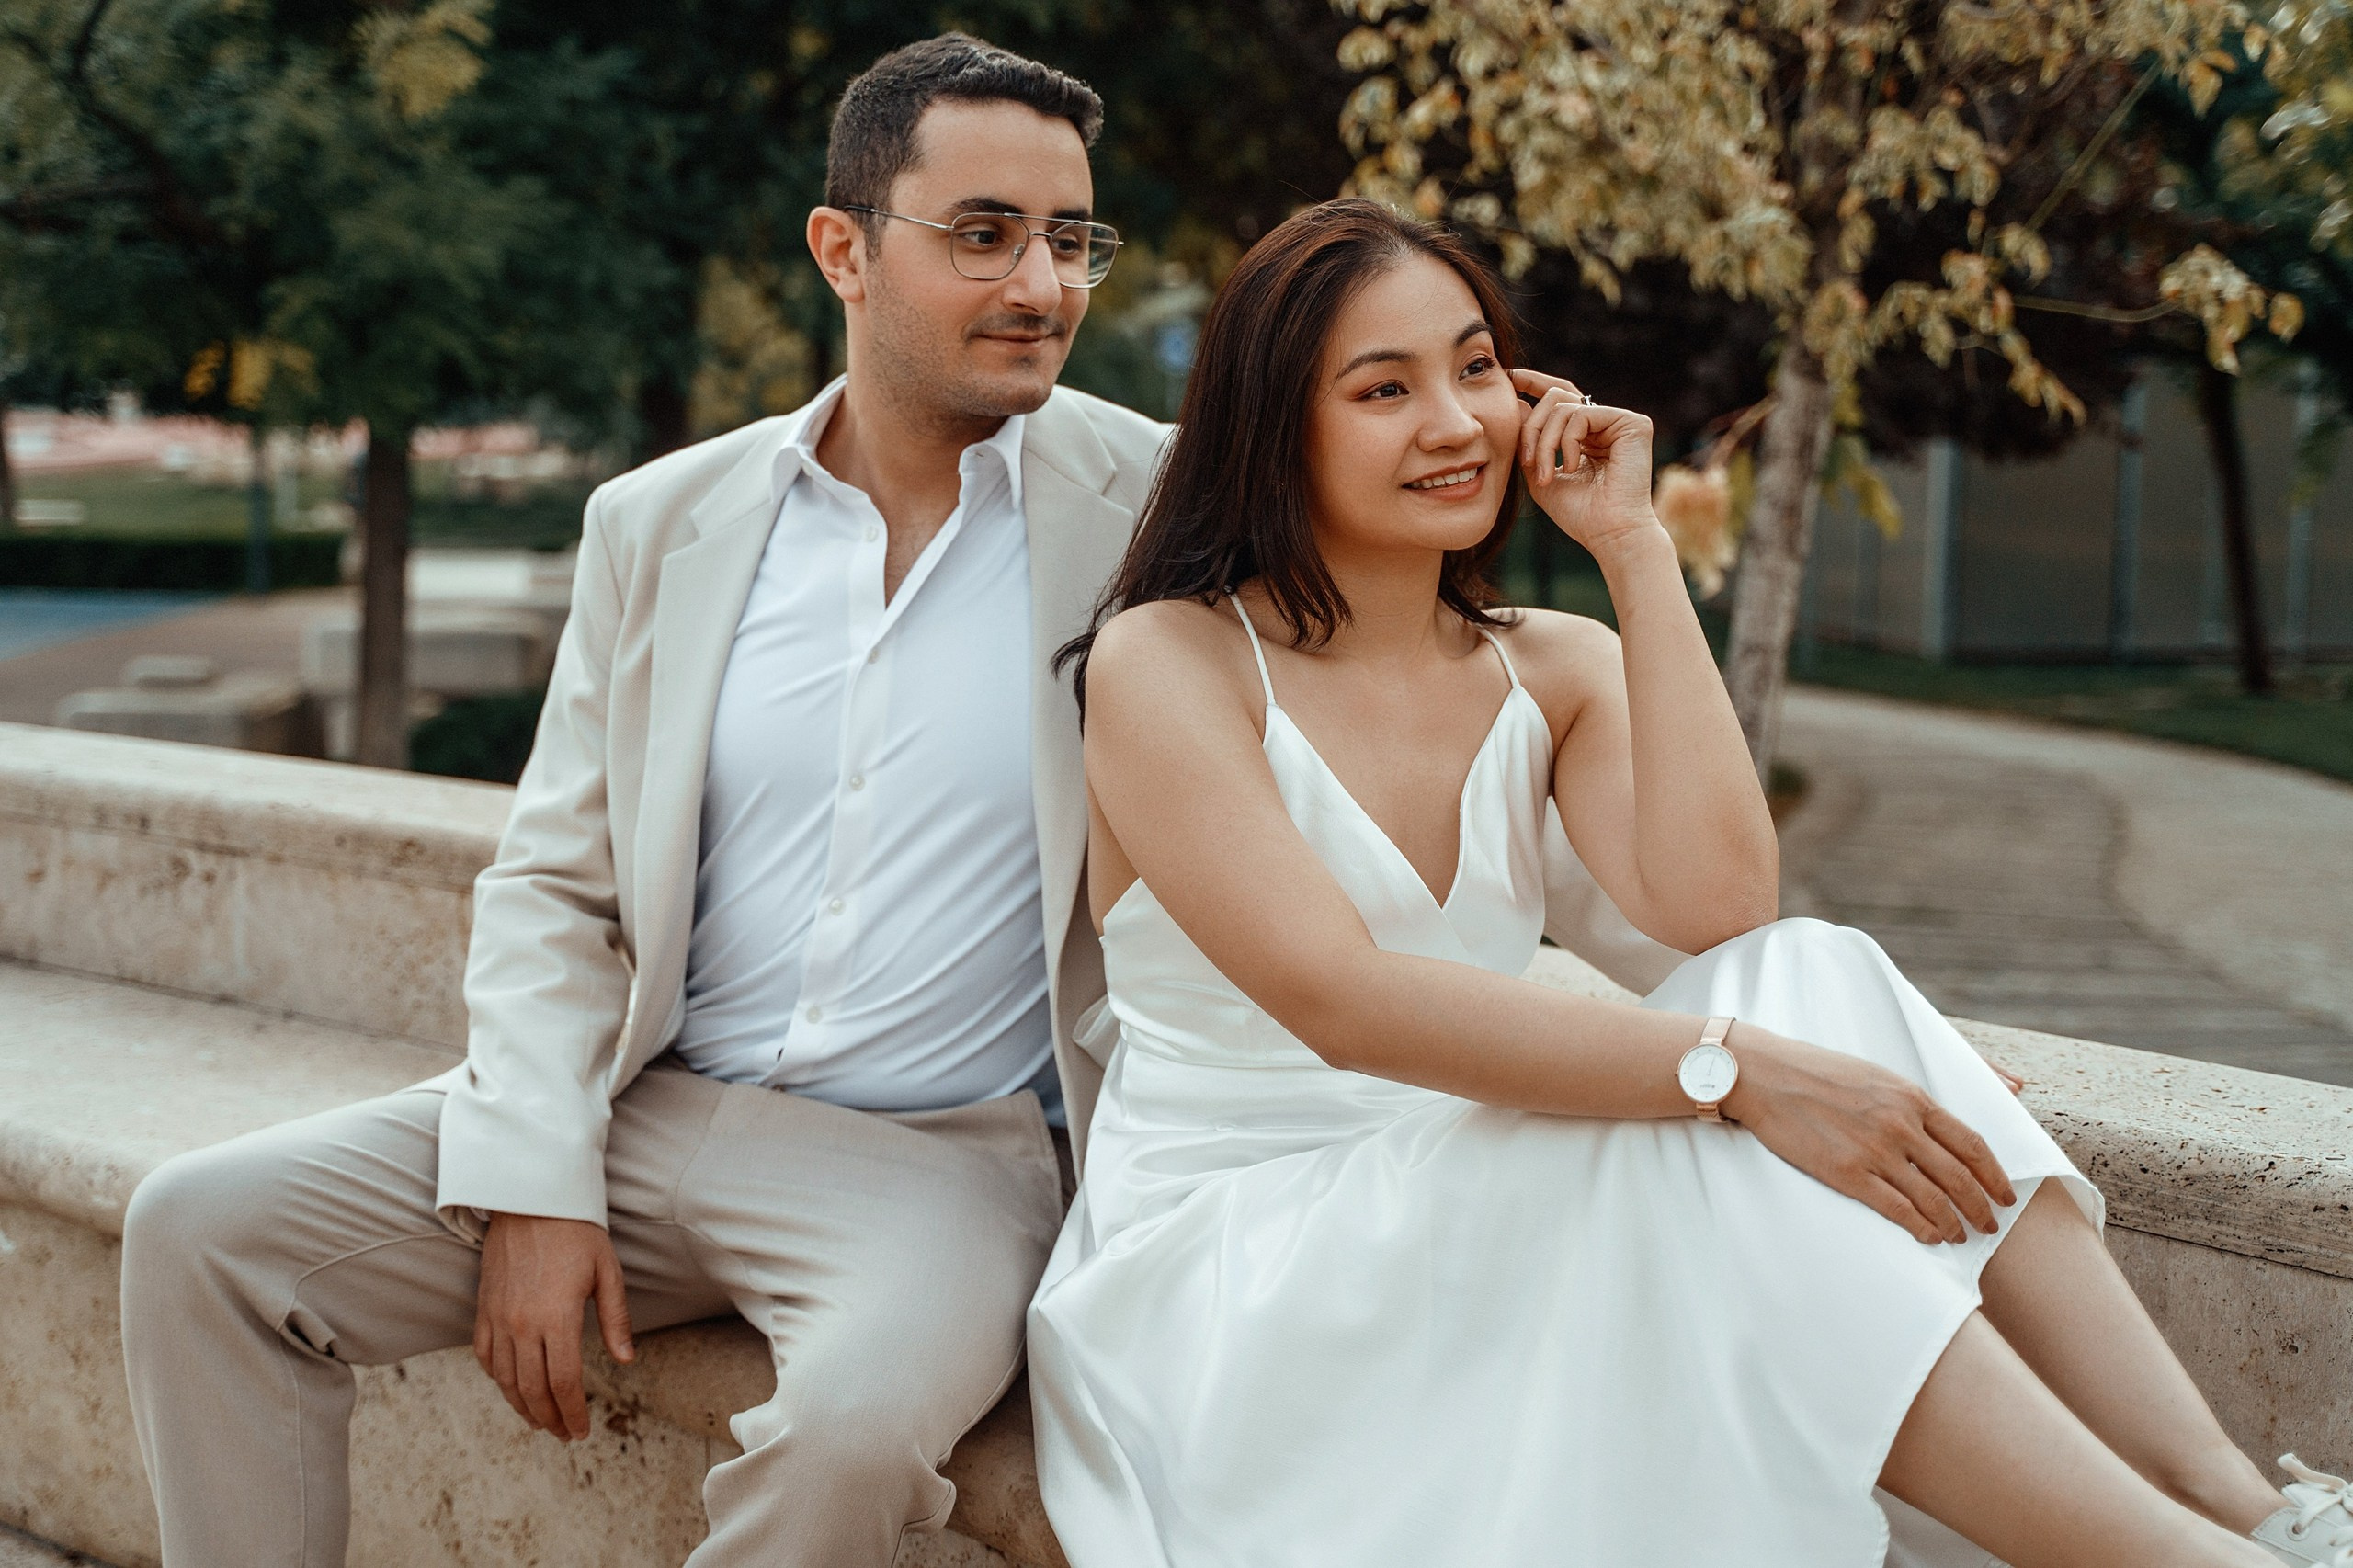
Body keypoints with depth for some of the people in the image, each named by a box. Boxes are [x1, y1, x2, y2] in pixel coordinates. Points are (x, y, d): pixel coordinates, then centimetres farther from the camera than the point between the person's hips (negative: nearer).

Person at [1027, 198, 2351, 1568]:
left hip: (1475, 1223, 5)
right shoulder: (1171, 662, -7)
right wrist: (1734, 1069, -32)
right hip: (1228, 1257, -5)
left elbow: (1715, 906, -11)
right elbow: (1337, 997, -23)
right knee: (1708, 1152, -31)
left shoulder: (1554, 670, 10)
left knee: (1810, 979, -22)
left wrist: (1634, 546, -7)